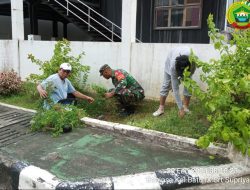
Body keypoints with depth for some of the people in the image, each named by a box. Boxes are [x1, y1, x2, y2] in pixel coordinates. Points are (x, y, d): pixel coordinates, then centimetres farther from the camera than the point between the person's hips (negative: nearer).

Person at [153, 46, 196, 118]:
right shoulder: (173, 67, -44)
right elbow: (175, 89, -39)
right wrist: (180, 108, -38)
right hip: (170, 62, -2)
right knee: (166, 85, -4)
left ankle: (186, 107, 0)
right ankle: (161, 108, 6)